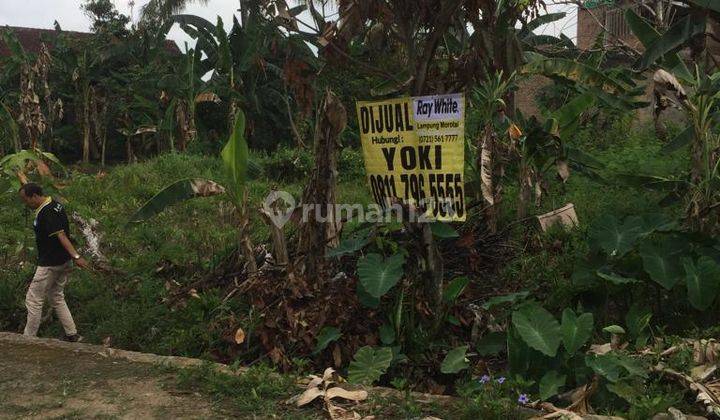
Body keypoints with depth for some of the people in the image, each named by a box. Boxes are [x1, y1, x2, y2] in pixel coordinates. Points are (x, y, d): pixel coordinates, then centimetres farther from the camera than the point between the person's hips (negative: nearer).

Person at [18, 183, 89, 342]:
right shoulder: (56, 205, 8)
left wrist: (76, 256, -37)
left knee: (33, 300, 3)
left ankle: (28, 339, 13)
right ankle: (72, 335, 19)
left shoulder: (45, 214, -22)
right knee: (57, 298, 18)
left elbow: (61, 235, -31)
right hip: (63, 261, 10)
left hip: (50, 264, -10)